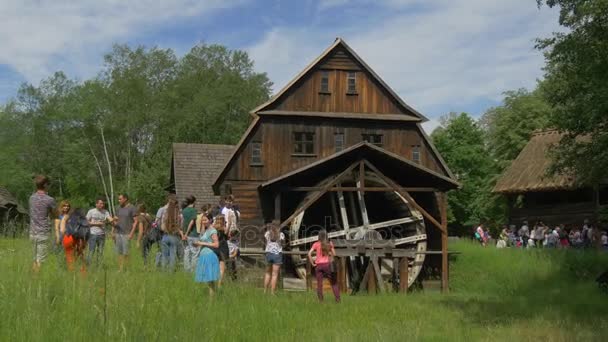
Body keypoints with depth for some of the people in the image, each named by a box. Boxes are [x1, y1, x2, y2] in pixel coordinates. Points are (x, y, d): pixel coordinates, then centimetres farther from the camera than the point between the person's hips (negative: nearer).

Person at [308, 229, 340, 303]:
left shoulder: (316, 244, -1)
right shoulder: (330, 244, 3)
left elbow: (309, 254, -9)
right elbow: (334, 254, -1)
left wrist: (312, 263, -2)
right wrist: (331, 260, 12)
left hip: (318, 265, -1)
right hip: (327, 264, 1)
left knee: (319, 284, 4)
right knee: (333, 283, 11)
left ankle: (321, 300, 2)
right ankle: (337, 299, 8)